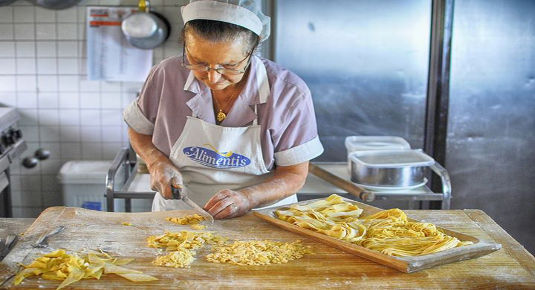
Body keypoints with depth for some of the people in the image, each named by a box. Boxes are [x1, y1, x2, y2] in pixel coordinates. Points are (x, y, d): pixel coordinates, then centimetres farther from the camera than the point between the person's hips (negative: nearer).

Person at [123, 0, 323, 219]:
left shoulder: (290, 94, -12)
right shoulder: (166, 75, -6)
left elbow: (294, 175, -5)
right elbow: (139, 131, 12)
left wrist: (247, 198, -22)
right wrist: (157, 162, -8)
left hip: (259, 219, -1)